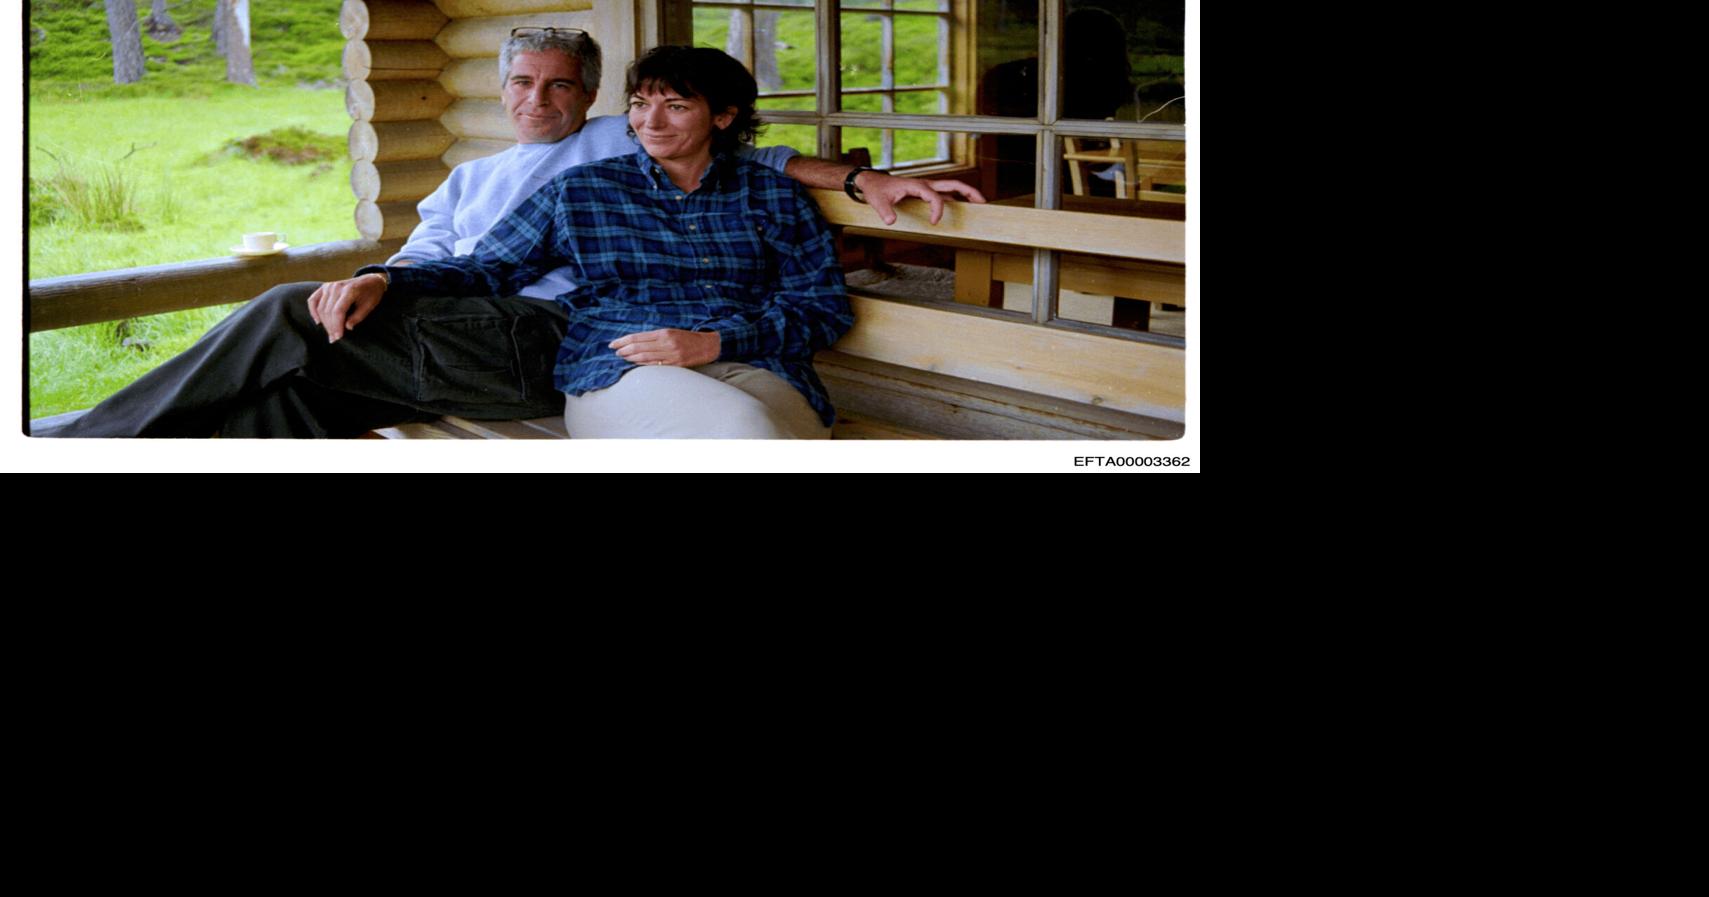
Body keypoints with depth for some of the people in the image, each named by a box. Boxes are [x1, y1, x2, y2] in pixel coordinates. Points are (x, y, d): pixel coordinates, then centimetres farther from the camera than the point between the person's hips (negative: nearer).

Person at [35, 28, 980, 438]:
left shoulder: (619, 143, 19)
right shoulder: (468, 178, 35)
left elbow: (748, 157, 11)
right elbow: (424, 255, 21)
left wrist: (865, 180, -2)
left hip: (540, 337, -6)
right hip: (443, 337, 6)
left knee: (289, 316, -19)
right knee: (294, 391, -24)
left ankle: (88, 444, -13)